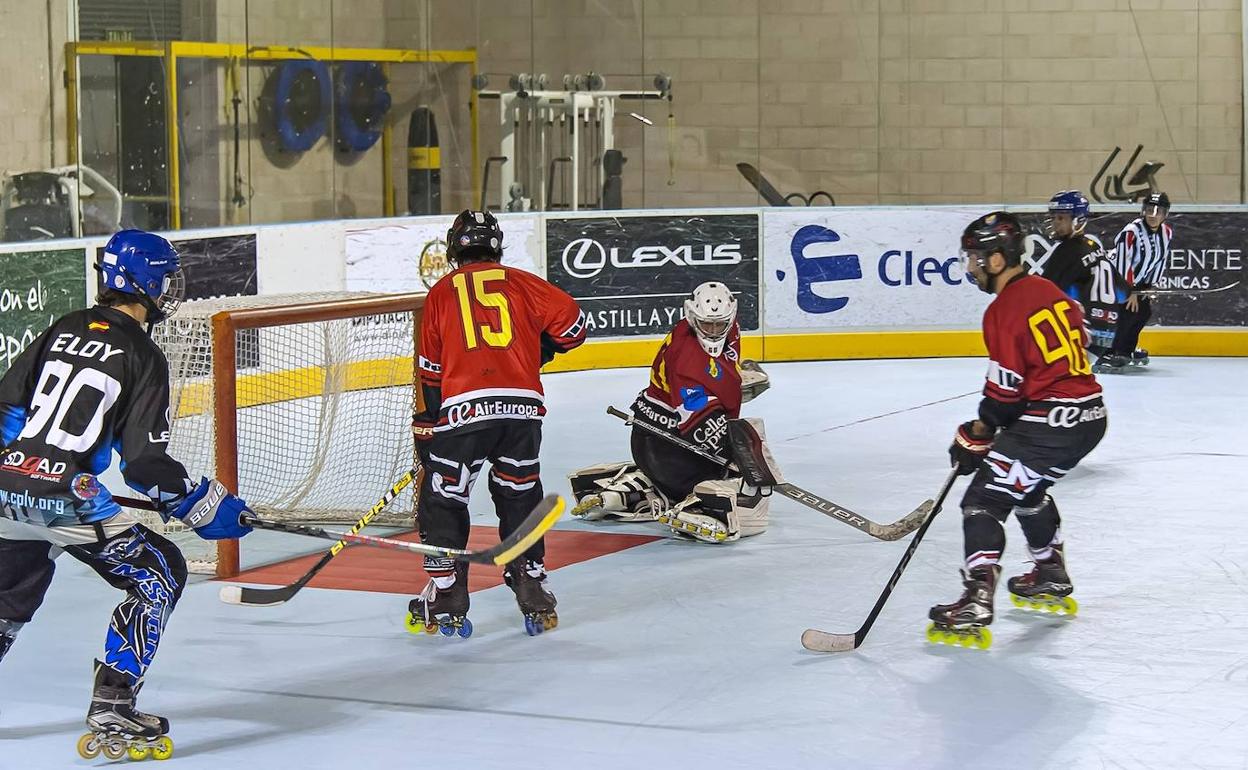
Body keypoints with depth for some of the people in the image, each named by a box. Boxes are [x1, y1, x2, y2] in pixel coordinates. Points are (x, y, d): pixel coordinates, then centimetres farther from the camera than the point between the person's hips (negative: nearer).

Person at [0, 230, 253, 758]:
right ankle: (111, 715, -1)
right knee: (159, 576, 6)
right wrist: (205, 507, 1)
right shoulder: (141, 356, -5)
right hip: (67, 499, -7)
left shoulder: (62, 330, 14)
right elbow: (145, 462, -9)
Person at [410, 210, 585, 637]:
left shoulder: (441, 292, 13)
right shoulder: (521, 282, 13)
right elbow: (571, 321, 7)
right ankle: (534, 595, 15)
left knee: (443, 500, 11)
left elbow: (431, 367, 15)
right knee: (521, 497, 17)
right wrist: (537, 352, 26)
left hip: (463, 409, -2)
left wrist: (426, 423, 25)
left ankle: (445, 599, 6)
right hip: (522, 408, 2)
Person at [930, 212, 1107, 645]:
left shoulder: (1004, 310, -13)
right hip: (1091, 415, 10)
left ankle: (976, 601, -18)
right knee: (1027, 488, 31)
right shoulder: (1049, 292, 14)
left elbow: (1005, 390, -13)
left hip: (1050, 424, -9)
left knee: (984, 500, -6)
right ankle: (1051, 577, 40)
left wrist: (976, 436, 2)